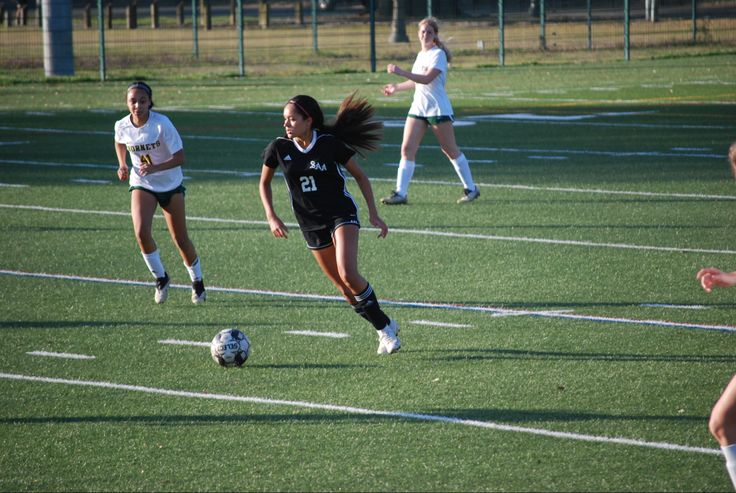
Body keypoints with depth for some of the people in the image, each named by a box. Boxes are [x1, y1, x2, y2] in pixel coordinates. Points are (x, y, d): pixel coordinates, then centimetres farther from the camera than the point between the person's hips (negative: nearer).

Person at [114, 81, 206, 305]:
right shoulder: (122, 126, -11)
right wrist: (122, 165, 0)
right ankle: (160, 278, 1)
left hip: (171, 185, -2)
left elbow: (180, 157, -22)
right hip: (142, 185, 2)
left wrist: (155, 168, -35)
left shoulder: (162, 124, -23)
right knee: (141, 231, -21)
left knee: (180, 238, 5)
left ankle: (197, 282, 28)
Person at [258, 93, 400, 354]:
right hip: (311, 224, 4)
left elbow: (360, 176, 0)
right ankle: (385, 327, 19)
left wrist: (373, 214, -3)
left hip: (342, 214, -4)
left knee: (348, 275, -23)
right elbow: (264, 183, 10)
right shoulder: (279, 148, -6)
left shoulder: (330, 144, -13)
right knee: (344, 288, 3)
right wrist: (272, 217, -2)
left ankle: (385, 328, -7)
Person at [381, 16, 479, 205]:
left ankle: (471, 189, 15)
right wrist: (396, 87, 31)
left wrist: (401, 72, -31)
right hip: (418, 108, 7)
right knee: (407, 148, -5)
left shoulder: (438, 54, -11)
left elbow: (427, 78, -25)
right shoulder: (421, 55, 13)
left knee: (450, 150, 2)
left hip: (438, 109, -7)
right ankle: (400, 193, -7)